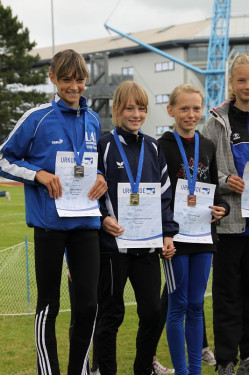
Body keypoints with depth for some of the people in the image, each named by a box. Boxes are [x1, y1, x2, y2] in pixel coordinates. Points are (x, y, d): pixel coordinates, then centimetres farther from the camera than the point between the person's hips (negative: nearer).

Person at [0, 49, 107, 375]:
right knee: (49, 305, 7)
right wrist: (39, 174, -16)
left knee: (88, 303, 3)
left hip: (85, 222, 4)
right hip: (50, 222, -3)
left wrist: (101, 179, -1)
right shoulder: (37, 118, -5)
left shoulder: (93, 121, 9)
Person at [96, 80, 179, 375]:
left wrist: (168, 233, 7)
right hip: (113, 243, -4)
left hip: (147, 245, 5)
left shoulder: (152, 148, 10)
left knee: (152, 311, 8)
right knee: (111, 314, 6)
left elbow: (164, 195, 13)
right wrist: (103, 218, -20)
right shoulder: (104, 146, -4)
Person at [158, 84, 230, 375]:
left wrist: (221, 208, -3)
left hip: (203, 236, 5)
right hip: (175, 237, -5)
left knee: (196, 305, 11)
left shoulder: (208, 147, 10)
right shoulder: (162, 147, -6)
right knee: (178, 305, 3)